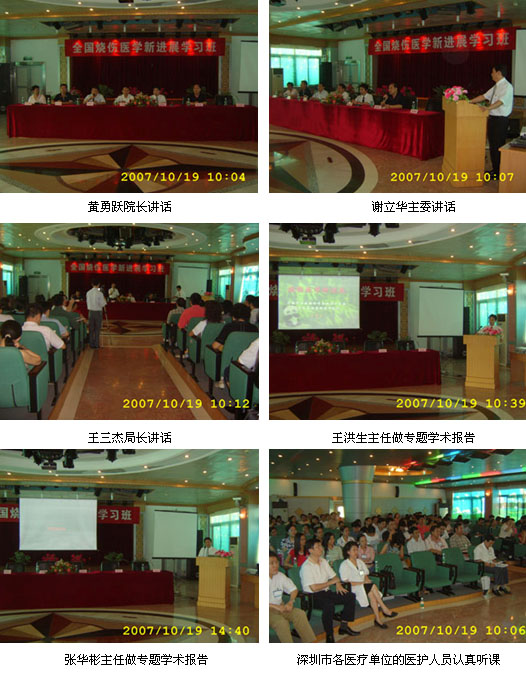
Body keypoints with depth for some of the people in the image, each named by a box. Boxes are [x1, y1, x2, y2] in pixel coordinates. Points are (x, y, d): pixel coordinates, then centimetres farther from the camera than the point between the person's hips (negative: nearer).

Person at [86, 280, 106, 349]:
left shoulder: (88, 293, 1)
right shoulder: (100, 293, -13)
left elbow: (87, 302, 11)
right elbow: (102, 304, -11)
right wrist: (104, 300, 8)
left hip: (91, 312, 4)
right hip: (98, 312, -4)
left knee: (91, 328, 9)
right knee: (97, 329, 2)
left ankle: (91, 344, 10)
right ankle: (96, 344, 1)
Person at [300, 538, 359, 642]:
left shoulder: (323, 561, 13)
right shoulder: (306, 567, -14)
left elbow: (333, 576, 22)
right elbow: (314, 588, -20)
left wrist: (338, 584, -2)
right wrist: (331, 582, -10)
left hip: (326, 592, 9)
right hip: (312, 596, -9)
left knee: (351, 596, -4)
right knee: (329, 604, -38)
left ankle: (344, 626, 2)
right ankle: (329, 636, -31)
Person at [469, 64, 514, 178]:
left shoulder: (507, 86, -14)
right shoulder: (496, 87, 14)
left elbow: (501, 100, -28)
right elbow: (484, 96, 19)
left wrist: (489, 107, -41)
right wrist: (469, 102, 14)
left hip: (500, 120, -9)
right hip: (492, 118, 9)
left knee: (497, 147, -5)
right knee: (493, 146, 14)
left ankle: (499, 174, 2)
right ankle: (495, 171, 24)